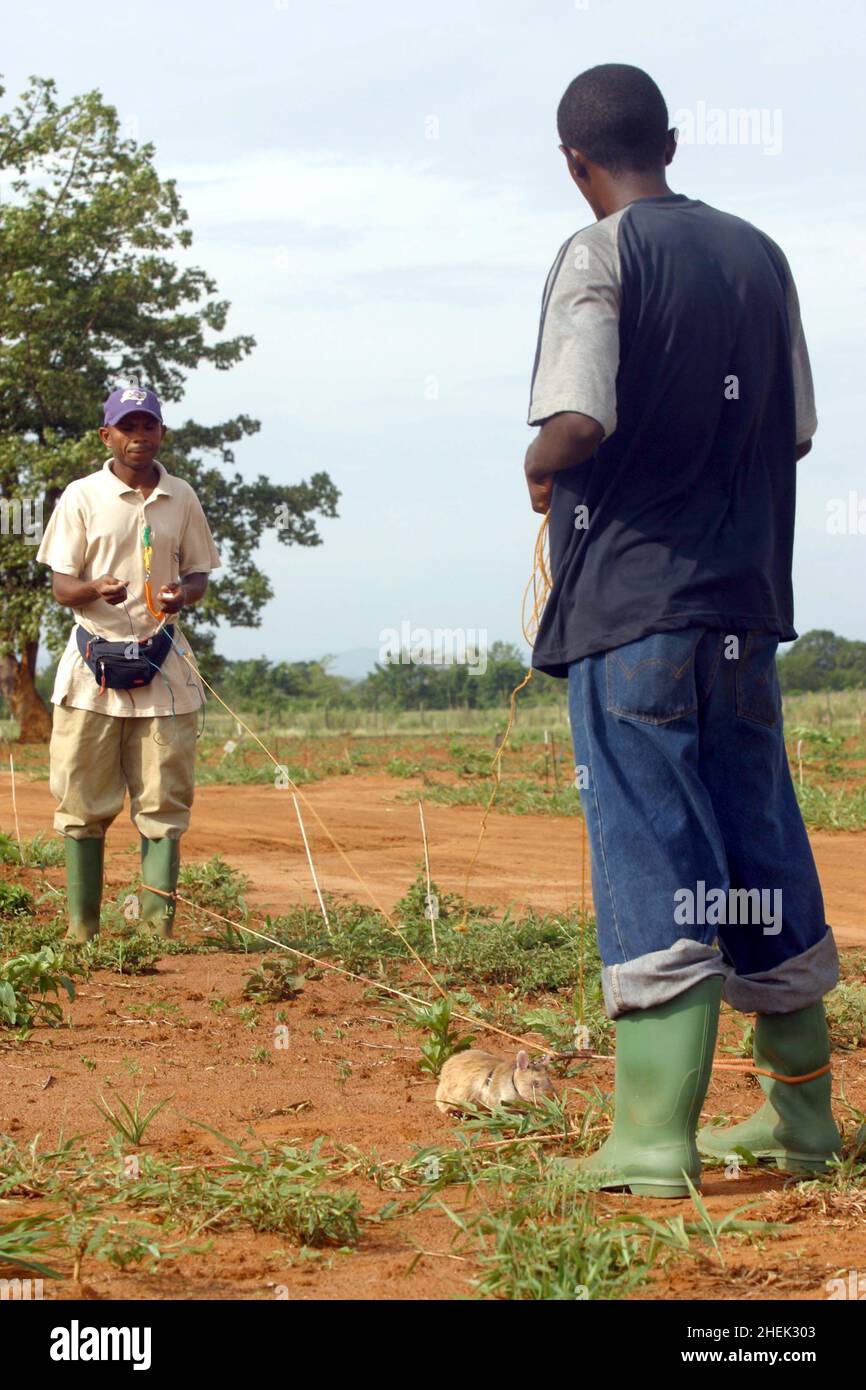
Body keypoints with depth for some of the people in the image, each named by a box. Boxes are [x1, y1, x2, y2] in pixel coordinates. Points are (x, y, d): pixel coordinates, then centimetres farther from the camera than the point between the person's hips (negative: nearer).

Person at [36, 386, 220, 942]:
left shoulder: (181, 498, 9)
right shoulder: (82, 497, 1)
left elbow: (199, 573, 15)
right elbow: (62, 585, -1)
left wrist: (184, 593, -9)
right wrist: (97, 590, -23)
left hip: (164, 663, 2)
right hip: (94, 661, -2)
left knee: (164, 802, 0)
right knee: (84, 802, 1)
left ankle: (157, 928, 3)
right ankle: (82, 931, 8)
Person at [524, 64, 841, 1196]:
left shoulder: (601, 256, -9)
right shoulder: (758, 256, 11)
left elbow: (578, 427, -21)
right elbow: (796, 431, 12)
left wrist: (539, 470, 0)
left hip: (629, 602, -6)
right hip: (743, 597, 6)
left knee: (651, 858, -7)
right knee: (764, 856, 13)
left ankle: (655, 1137, -10)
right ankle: (802, 1115, 21)